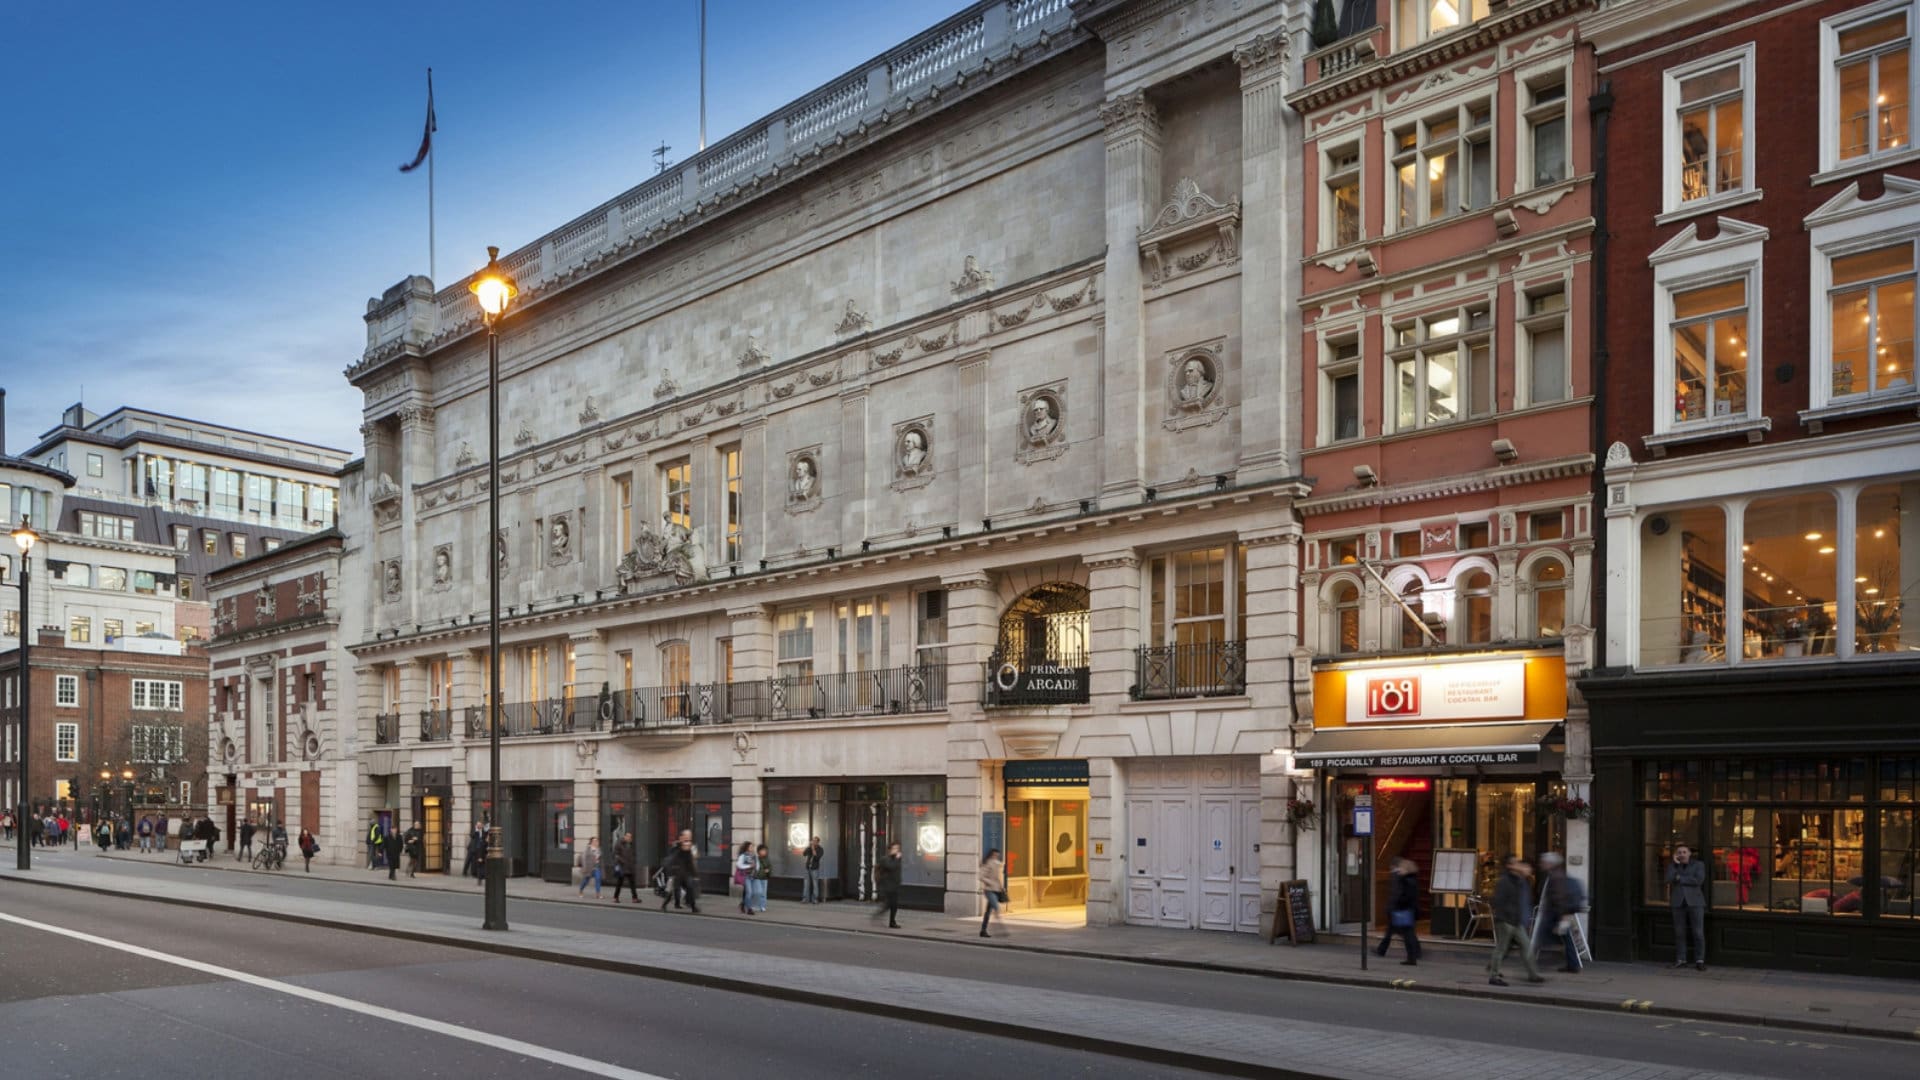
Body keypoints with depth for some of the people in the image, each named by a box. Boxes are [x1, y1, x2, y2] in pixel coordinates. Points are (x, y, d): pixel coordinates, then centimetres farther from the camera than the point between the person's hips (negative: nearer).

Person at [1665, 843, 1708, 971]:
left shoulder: (1698, 865, 5)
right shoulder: (1673, 866, 13)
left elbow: (1698, 880, -11)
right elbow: (1669, 880, -5)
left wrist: (1680, 879, -6)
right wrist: (1675, 863, -5)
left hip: (1695, 902, -3)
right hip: (1678, 903, 3)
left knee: (1698, 932, -5)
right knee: (1679, 932, 3)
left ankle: (1700, 961, -1)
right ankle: (1680, 960, 8)